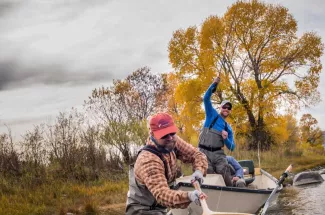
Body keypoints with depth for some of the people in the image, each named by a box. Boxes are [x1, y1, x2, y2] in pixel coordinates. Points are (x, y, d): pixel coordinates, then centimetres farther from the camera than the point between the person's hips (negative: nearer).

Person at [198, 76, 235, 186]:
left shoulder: (228, 128, 16)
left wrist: (226, 139, -6)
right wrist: (214, 84, -17)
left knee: (226, 178, -10)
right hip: (204, 152, -3)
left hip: (218, 153, 3)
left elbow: (232, 147, 14)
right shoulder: (212, 114, 9)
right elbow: (206, 99, -6)